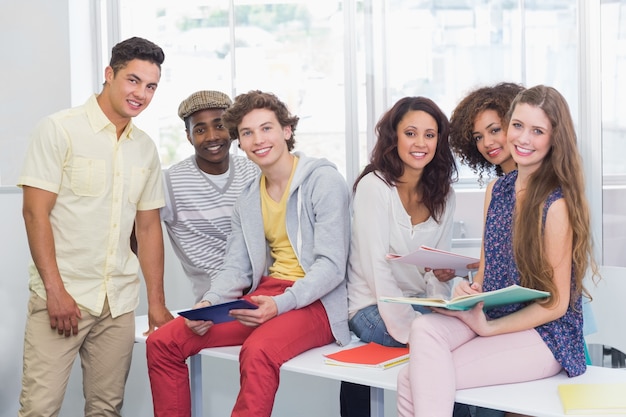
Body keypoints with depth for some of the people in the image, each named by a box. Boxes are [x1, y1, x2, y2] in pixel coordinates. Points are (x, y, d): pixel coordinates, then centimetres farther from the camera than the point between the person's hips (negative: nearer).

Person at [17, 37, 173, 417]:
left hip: (119, 300, 5)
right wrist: (55, 290, -15)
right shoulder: (59, 130, -4)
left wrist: (157, 304, 10)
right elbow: (35, 212, -9)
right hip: (63, 294, -5)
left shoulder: (146, 148, 12)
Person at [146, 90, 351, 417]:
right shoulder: (247, 201, 15)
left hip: (315, 302, -7)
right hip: (264, 297, 7)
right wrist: (208, 304, -9)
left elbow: (331, 266, -14)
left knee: (258, 351, -38)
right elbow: (235, 268, 12)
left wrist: (280, 304, -28)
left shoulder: (324, 181, -7)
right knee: (162, 342, -5)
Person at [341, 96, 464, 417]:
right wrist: (414, 330, -24)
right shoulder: (374, 186, -11)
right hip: (374, 309, -5)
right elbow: (377, 269, -17)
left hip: (422, 305, 5)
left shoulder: (443, 195, 6)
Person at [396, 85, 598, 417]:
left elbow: (556, 303, -11)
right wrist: (469, 290, -8)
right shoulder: (497, 190, 8)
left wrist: (486, 328, -13)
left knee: (412, 381, -23)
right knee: (423, 330, -27)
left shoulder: (556, 203, -13)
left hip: (542, 335, -6)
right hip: (489, 315, 6)